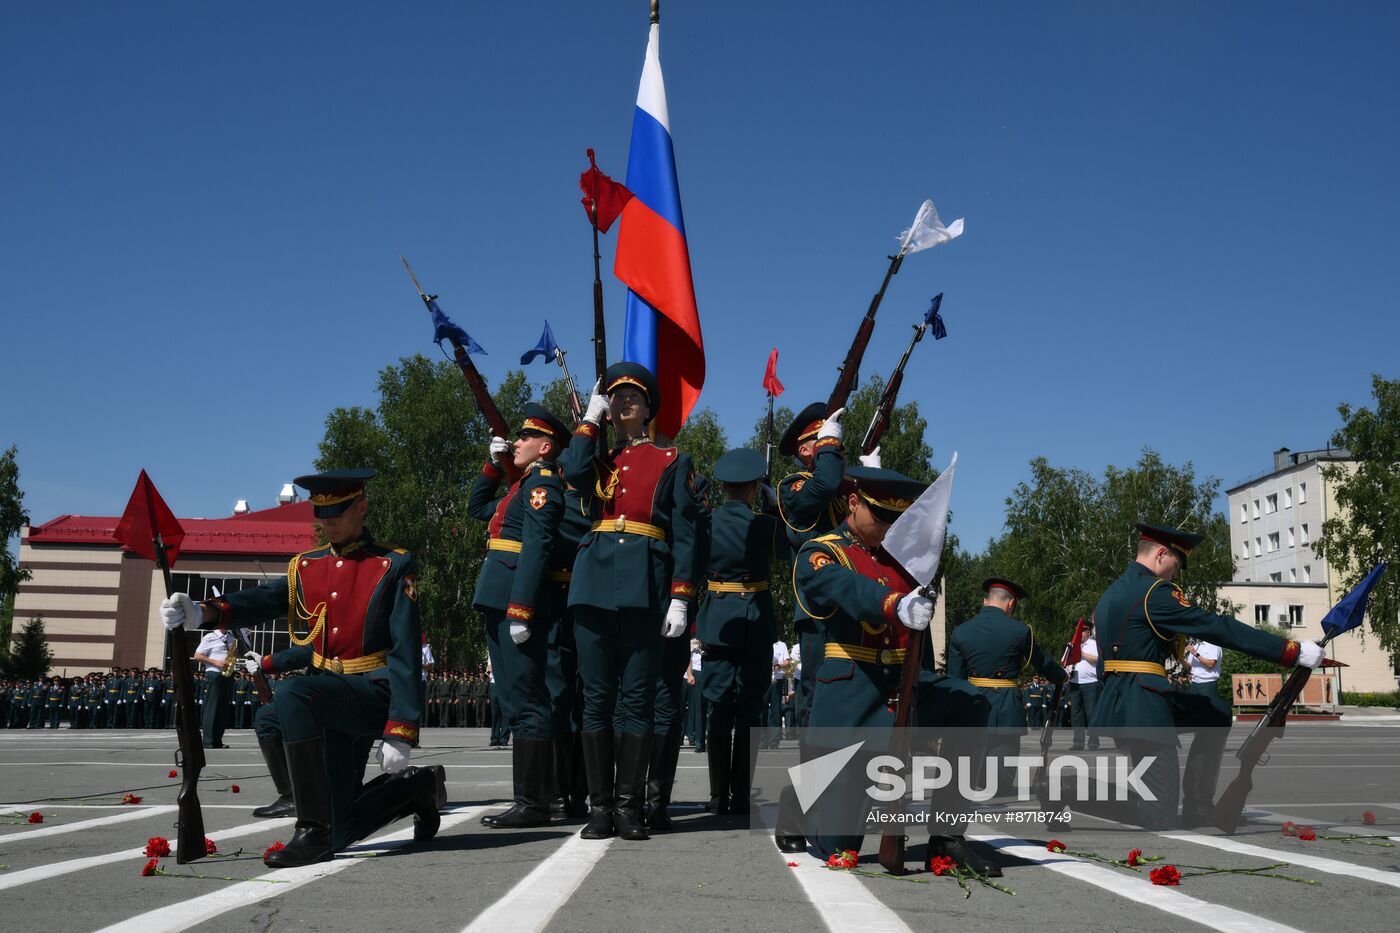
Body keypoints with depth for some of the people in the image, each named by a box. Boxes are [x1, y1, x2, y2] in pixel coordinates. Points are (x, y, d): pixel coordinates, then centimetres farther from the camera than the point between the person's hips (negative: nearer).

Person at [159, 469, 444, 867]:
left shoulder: (393, 567, -7)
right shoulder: (305, 566, 10)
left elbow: (406, 655, -12)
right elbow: (265, 599, -10)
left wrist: (400, 733, -20)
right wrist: (202, 612, -31)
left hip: (375, 691, -6)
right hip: (329, 693, 7)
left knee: (291, 695, -34)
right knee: (341, 834, 5)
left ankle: (313, 834, -26)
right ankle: (417, 786, 33)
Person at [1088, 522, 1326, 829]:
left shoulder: (1110, 593, 16)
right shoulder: (1155, 591, -12)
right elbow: (1219, 628, -16)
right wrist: (1293, 651, -15)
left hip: (1114, 700, 10)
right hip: (1143, 703, -10)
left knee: (1217, 714, 23)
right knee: (1160, 817, -7)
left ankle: (1197, 808, 20)